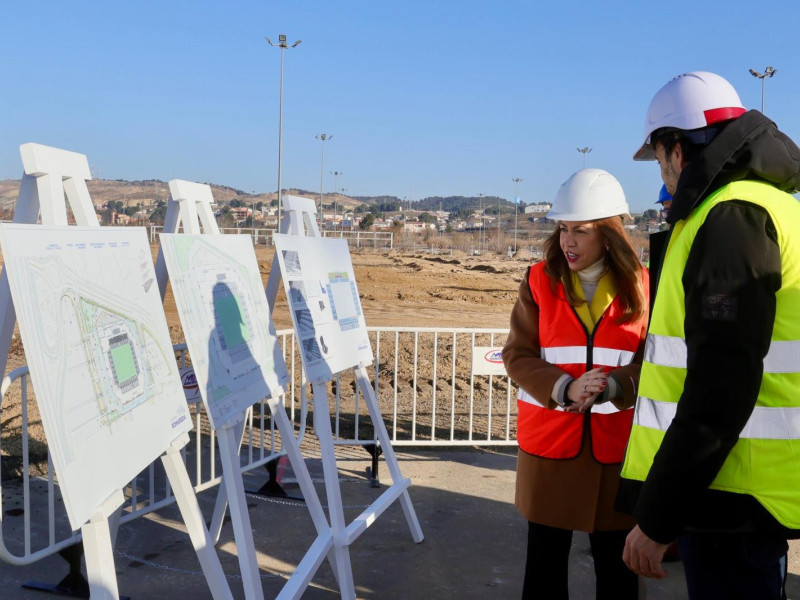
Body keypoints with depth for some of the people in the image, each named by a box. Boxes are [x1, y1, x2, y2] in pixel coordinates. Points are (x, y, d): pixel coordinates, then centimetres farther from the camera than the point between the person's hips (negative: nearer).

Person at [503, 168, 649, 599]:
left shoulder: (640, 286, -1)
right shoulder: (539, 280, -1)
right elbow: (517, 355, -4)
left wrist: (610, 387, -20)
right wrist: (564, 389, -19)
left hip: (616, 441, 0)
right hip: (549, 438, 0)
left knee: (616, 558, 11)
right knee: (545, 555, 12)